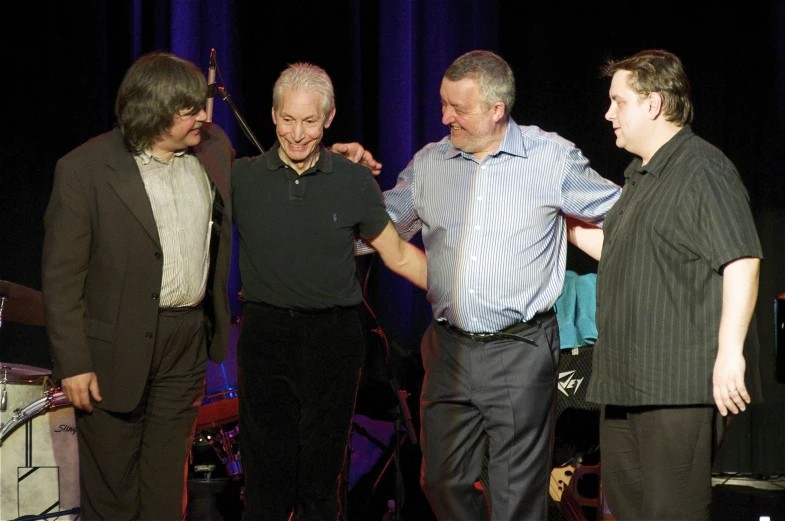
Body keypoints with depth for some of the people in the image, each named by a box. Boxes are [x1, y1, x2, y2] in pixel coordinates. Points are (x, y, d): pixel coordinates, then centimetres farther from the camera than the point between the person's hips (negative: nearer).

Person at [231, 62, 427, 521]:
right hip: (265, 333, 0)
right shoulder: (243, 178, 2)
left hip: (333, 337, 0)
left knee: (322, 471, 7)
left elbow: (399, 255, 9)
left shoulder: (355, 182, 2)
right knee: (266, 471, 3)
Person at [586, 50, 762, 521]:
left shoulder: (702, 169, -11)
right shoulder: (639, 177, 21)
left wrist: (729, 351, -25)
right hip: (625, 383, 10)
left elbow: (742, 261, -19)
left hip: (676, 385, -10)